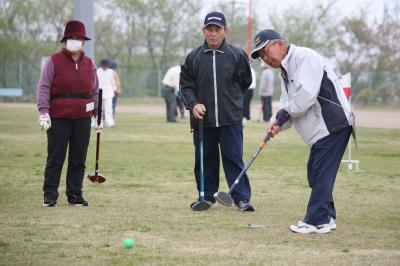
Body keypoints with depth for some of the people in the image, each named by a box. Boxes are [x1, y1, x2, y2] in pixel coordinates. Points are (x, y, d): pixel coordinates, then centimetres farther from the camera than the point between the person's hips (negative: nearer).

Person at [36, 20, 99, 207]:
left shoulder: (89, 64, 12)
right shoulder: (54, 61, 0)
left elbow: (95, 91, 17)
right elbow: (43, 87, -5)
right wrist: (43, 111, -15)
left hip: (83, 119, 4)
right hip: (58, 118, -4)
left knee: (79, 159, 7)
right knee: (55, 158, -2)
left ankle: (75, 195, 15)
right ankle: (50, 196, 3)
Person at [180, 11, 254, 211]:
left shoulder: (237, 55, -1)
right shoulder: (194, 57, 3)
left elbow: (245, 82, 11)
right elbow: (186, 84, 5)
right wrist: (193, 104, -10)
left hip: (231, 119, -2)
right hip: (203, 119, 2)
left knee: (234, 158, -2)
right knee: (205, 160, 9)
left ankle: (242, 198, 1)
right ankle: (207, 197, 20)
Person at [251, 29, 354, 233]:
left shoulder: (304, 57, -14)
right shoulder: (285, 72, 19)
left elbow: (306, 94, -23)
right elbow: (287, 106, 14)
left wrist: (284, 113, -10)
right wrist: (278, 123, -6)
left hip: (334, 124, -10)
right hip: (320, 131, 10)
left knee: (321, 174, -8)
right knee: (315, 173, 14)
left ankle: (316, 221, -5)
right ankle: (326, 217, 23)